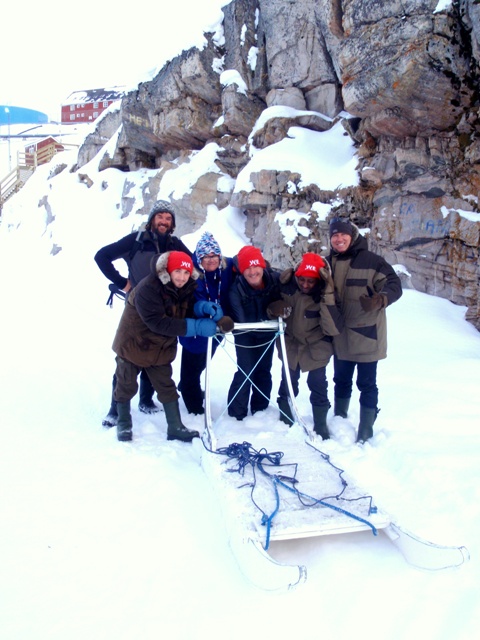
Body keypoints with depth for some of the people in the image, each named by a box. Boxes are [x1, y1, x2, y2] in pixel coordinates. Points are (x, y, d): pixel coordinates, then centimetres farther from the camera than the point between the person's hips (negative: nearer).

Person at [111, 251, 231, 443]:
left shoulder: (187, 288, -8)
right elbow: (158, 322, -37)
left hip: (161, 347, 6)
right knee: (127, 385, 9)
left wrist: (205, 308, -29)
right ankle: (123, 423, 30)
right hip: (134, 343, -5)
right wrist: (196, 327, -40)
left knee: (166, 386, 8)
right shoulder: (148, 288, -31)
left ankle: (175, 427, 18)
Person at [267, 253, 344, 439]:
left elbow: (333, 329, -31)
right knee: (287, 384, 15)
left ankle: (320, 427, 27)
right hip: (291, 345, 2)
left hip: (316, 349, -2)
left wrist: (328, 299, -40)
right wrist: (275, 309, -23)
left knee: (318, 387, 6)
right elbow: (272, 306, 2)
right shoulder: (286, 286, -16)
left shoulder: (325, 295, -22)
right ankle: (285, 420, 37)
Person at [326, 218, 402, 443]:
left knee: (366, 384, 4)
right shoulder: (329, 263, 5)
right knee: (341, 380, 19)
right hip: (341, 336, 5)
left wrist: (380, 299, -36)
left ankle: (365, 432, 16)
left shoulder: (370, 260, -11)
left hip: (366, 334, -5)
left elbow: (394, 285, -15)